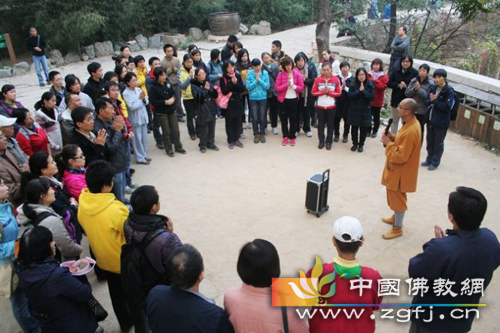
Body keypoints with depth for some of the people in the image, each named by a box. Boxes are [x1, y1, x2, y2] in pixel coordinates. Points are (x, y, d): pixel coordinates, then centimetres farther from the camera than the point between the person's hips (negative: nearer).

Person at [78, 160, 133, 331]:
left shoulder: (82, 202, -14)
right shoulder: (115, 210, -35)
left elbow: (87, 228, 2)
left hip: (103, 259, 6)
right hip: (123, 260, -6)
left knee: (116, 292, 25)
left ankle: (124, 323, 45)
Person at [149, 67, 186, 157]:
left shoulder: (167, 83, 1)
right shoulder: (153, 87, -14)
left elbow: (173, 93, 12)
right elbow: (152, 101, -16)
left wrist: (173, 98, -10)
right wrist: (165, 102, -21)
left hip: (172, 111, 4)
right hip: (161, 113, -4)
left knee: (176, 130, 10)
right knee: (166, 132, 6)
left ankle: (178, 147, 27)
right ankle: (169, 149, 21)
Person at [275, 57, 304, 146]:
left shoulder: (297, 74, -3)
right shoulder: (280, 74, -4)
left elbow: (301, 87, -4)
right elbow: (276, 88, -9)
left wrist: (294, 86, -22)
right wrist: (286, 85, -22)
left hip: (294, 99, 0)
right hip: (283, 99, 0)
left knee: (293, 119, 6)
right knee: (284, 118, 6)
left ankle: (292, 137, 17)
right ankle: (285, 137, 19)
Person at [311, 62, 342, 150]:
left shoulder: (336, 79, -5)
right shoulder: (318, 79, -4)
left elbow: (339, 93, -2)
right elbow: (313, 92, -2)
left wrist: (329, 92, -16)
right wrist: (322, 92, -16)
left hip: (331, 106, -1)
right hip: (320, 106, 1)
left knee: (330, 125, 7)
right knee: (320, 125, 8)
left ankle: (329, 142, 18)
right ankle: (321, 141, 20)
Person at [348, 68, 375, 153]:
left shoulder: (370, 84, -5)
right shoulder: (353, 84, -3)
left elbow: (371, 97, -10)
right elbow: (350, 95, -11)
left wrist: (363, 91, -19)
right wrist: (359, 91, -20)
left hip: (365, 110, -1)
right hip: (354, 110, 1)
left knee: (363, 128, 6)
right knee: (354, 128, 7)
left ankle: (361, 145, 20)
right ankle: (355, 144, 23)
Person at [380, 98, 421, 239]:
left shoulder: (410, 131, -31)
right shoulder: (411, 123, 0)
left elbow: (400, 157, -29)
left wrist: (388, 143, -18)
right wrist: (393, 138, -2)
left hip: (400, 172, -10)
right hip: (398, 169, 10)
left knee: (397, 198, 5)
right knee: (395, 197, 26)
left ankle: (397, 228, 21)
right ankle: (395, 217, 46)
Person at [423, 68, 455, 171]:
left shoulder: (449, 91, -13)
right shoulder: (433, 88, 4)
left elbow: (447, 106, -17)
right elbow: (426, 101, 6)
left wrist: (435, 101, -17)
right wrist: (431, 100, -16)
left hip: (441, 122, -6)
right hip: (430, 119, 6)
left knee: (438, 143, 8)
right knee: (430, 141, 16)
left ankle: (435, 162, 20)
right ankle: (429, 160, 31)